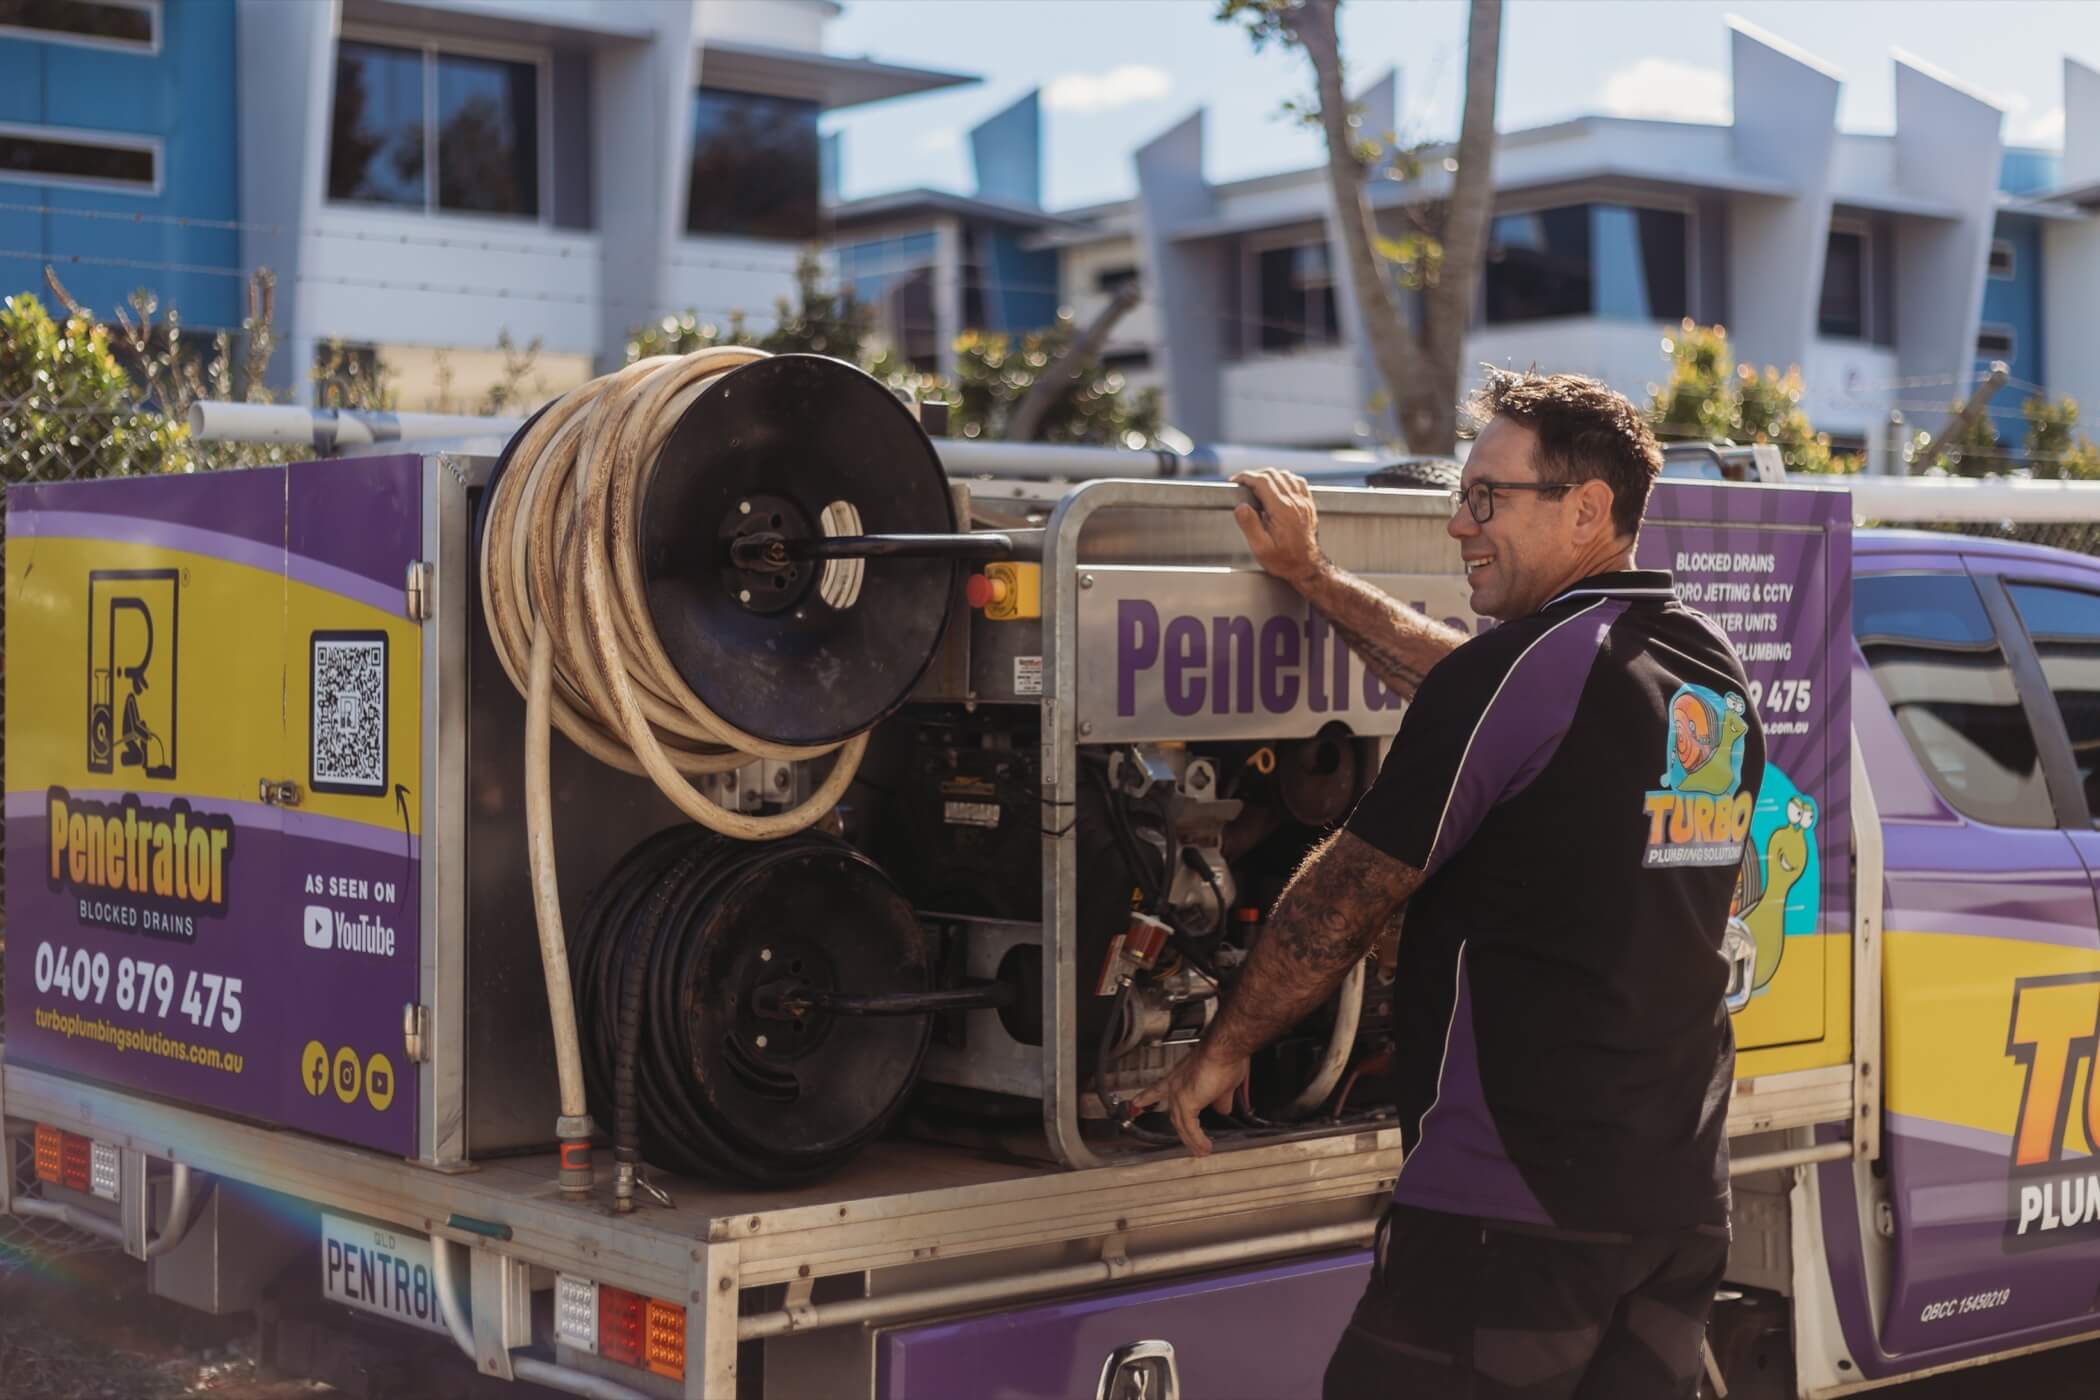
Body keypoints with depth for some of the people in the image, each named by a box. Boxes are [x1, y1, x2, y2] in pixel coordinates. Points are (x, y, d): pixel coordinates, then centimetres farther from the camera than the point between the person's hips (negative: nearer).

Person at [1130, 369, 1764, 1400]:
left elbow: (1347, 894, -6)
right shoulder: (1711, 668, 10)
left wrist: (1224, 1048, 7)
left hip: (1515, 1200, -8)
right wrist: (1311, 577, 29)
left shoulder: (1526, 667, -13)